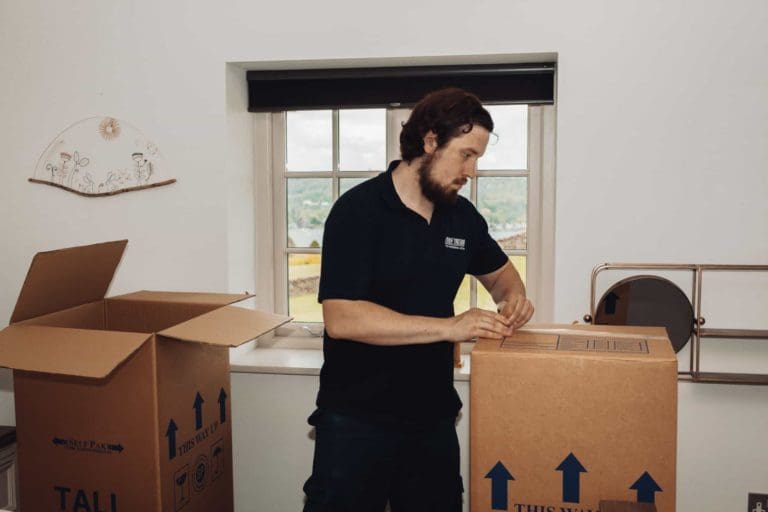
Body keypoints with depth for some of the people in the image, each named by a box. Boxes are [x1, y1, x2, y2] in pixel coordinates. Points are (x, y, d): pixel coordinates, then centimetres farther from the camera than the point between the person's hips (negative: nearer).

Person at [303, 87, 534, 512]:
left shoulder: (462, 215, 4)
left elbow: (499, 271, 22)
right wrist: (448, 327, -26)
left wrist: (512, 296, -2)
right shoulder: (358, 211, -14)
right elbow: (341, 318, -23)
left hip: (434, 417, 6)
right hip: (357, 420, -5)